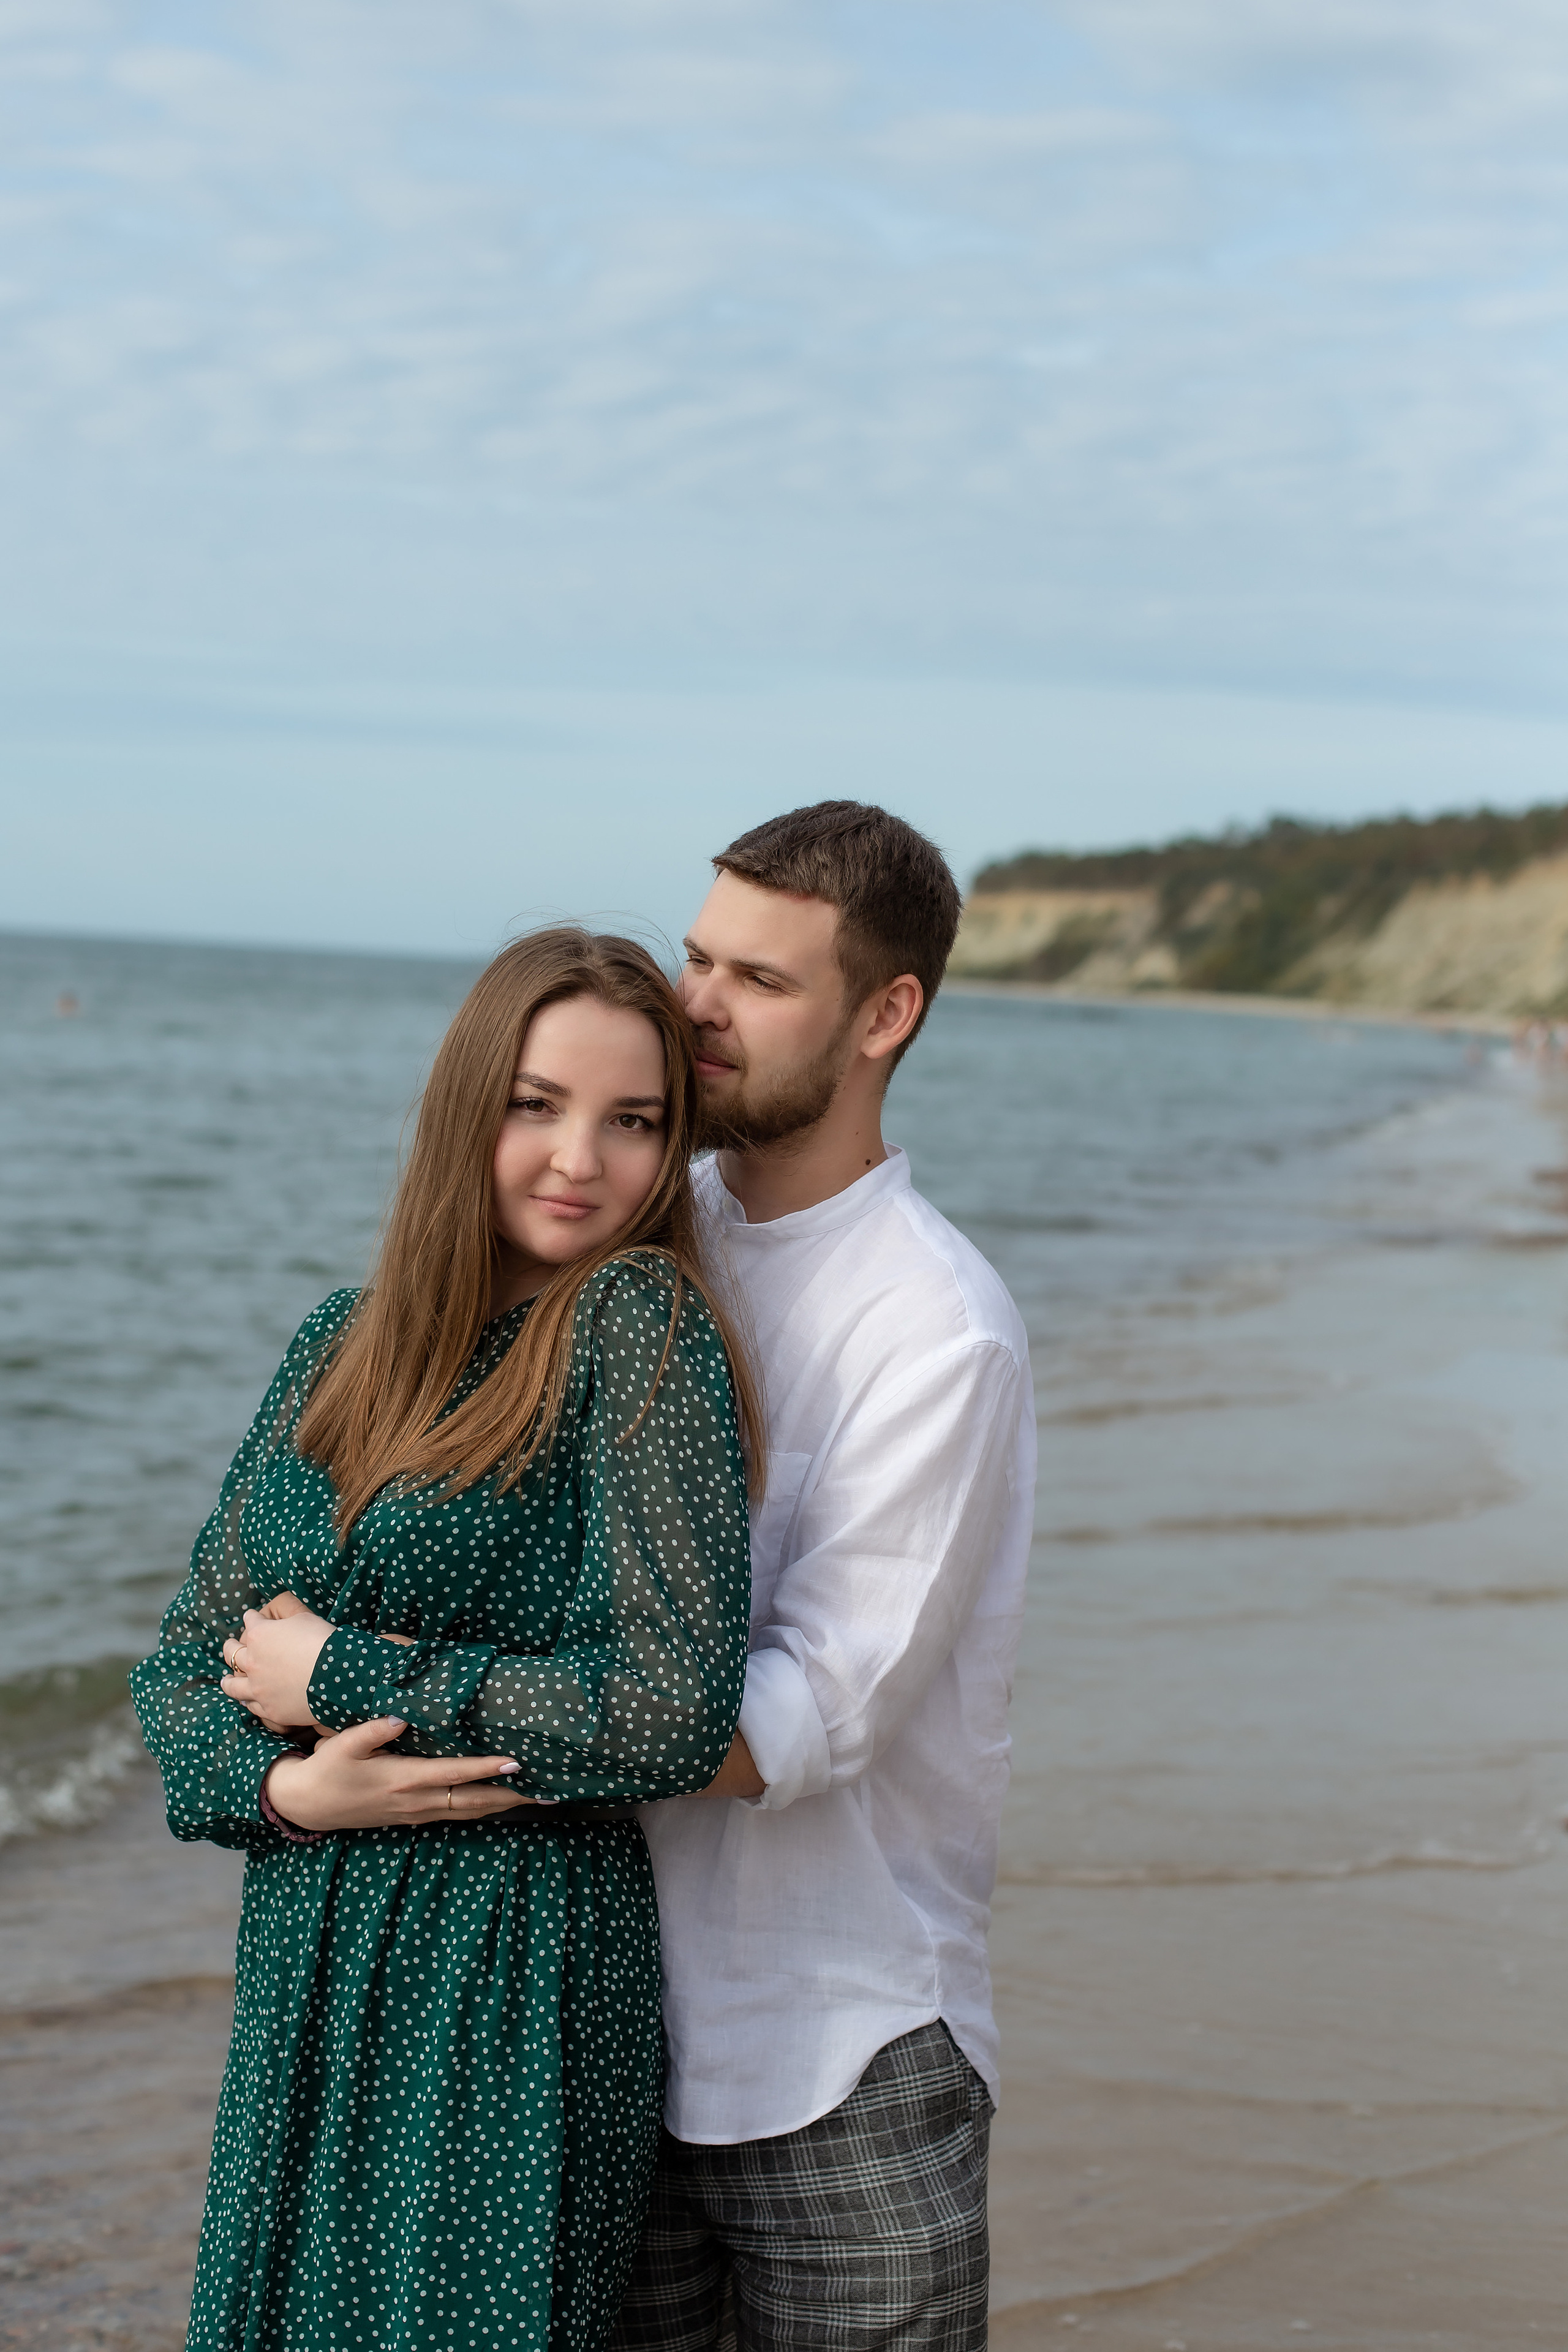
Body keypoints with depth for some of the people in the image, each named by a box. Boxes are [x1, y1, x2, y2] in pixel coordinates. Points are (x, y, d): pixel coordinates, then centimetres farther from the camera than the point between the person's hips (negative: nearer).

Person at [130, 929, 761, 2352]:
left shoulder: (639, 1324, -11)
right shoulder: (349, 1339, 7)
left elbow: (677, 1711, -20)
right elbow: (186, 1671, 10)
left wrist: (343, 1676, -12)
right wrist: (288, 1787, -12)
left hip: (520, 1990, -6)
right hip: (304, 1982, 6)